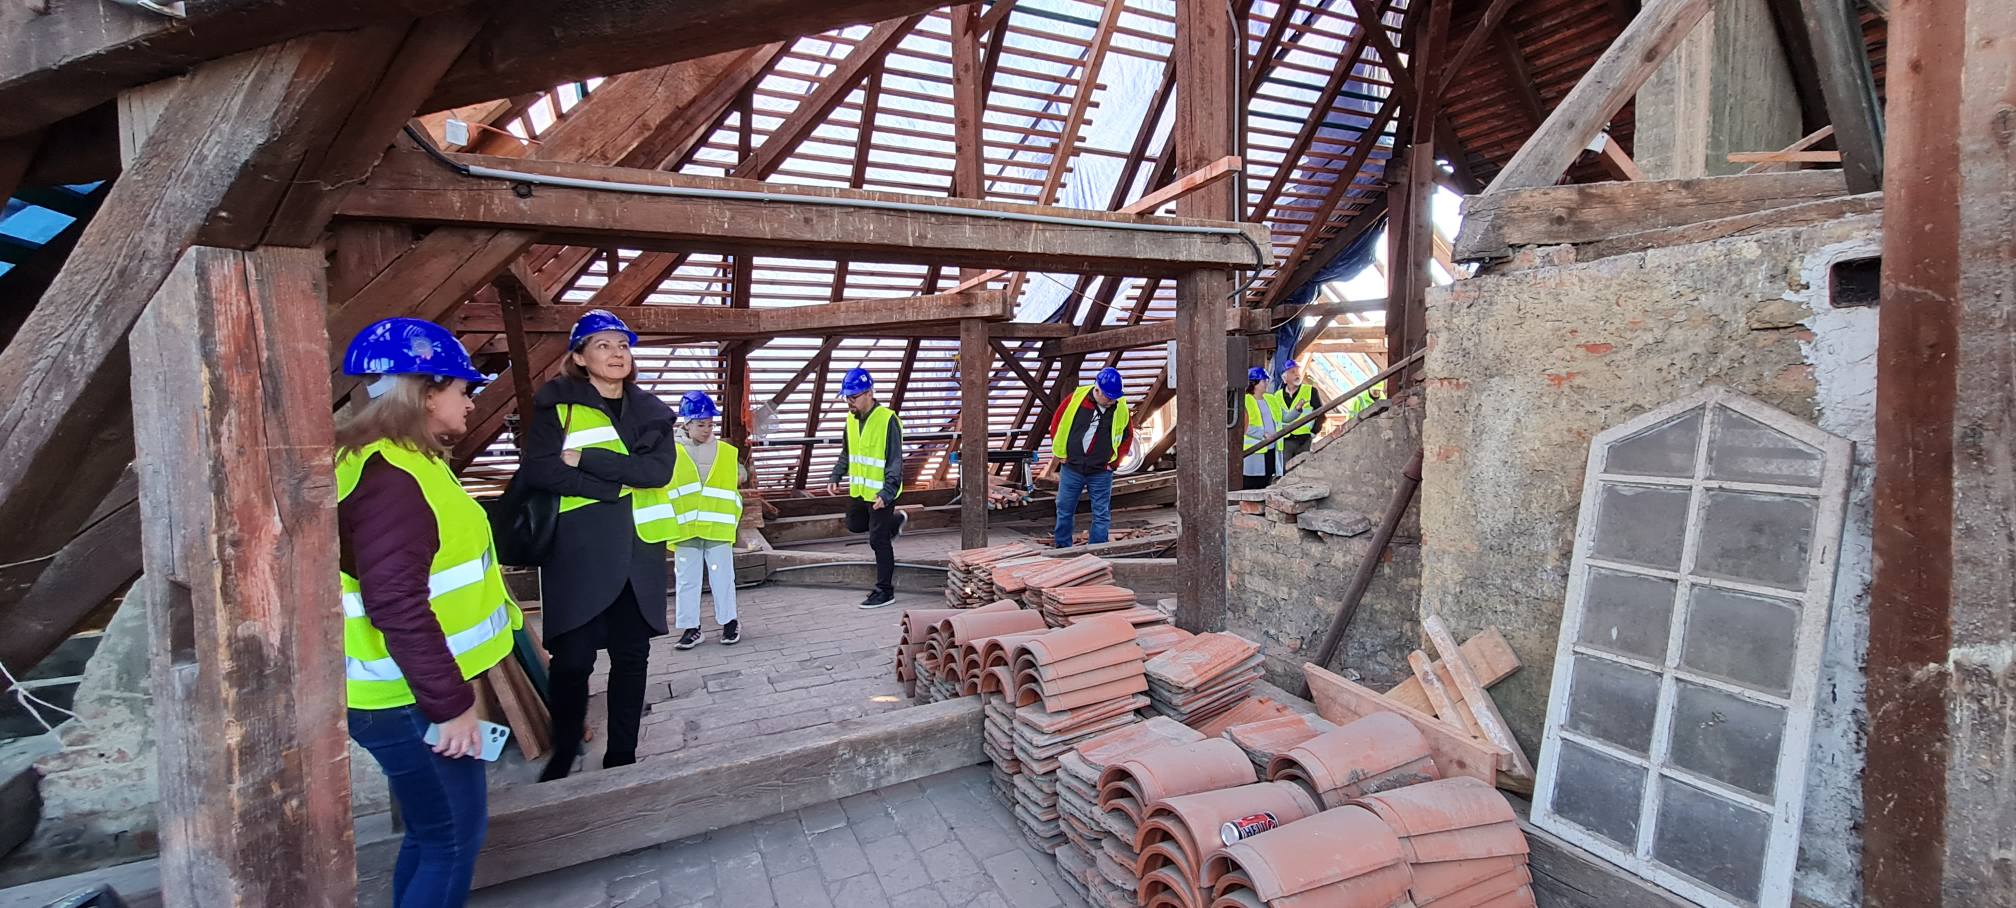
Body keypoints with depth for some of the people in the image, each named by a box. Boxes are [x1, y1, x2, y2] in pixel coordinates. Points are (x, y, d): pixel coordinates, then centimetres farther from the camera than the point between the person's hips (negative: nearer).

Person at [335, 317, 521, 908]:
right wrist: (450, 703, -23)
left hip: (418, 690, 10)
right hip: (407, 700, -10)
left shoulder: (399, 463, 12)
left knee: (431, 835, 20)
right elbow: (396, 606, -28)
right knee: (454, 840, 3)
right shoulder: (390, 477, -22)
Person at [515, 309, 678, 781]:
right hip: (578, 553, -3)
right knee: (573, 657, -1)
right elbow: (539, 469, -13)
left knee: (632, 654, 9)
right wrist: (619, 480, -13)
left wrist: (584, 459, -12)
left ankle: (622, 755, 24)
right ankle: (563, 756, 21)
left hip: (638, 552, 3)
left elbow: (659, 471, -7)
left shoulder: (651, 411, 10)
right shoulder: (555, 403, 1)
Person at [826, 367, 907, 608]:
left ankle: (885, 591, 13)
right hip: (859, 489, 8)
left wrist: (887, 493, -31)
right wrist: (836, 477, 5)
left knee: (878, 541, -1)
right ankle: (895, 520, 48)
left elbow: (895, 461, -22)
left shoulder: (887, 420, -20)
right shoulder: (852, 418, 4)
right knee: (854, 525, 25)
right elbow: (846, 453, 17)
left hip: (881, 493, -8)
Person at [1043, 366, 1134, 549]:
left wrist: (1114, 461, 3)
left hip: (1101, 473, 0)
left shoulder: (1121, 408, -6)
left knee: (1101, 515, 5)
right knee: (1064, 511, 11)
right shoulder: (1075, 399, -10)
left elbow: (1127, 437, 9)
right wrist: (1060, 455, 4)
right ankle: (1062, 549, 26)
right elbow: (1056, 424, 2)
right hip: (1071, 469, 0)